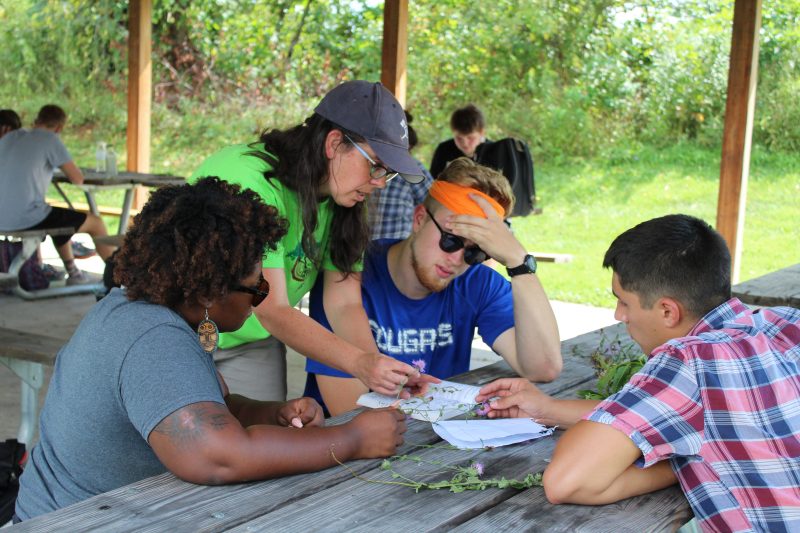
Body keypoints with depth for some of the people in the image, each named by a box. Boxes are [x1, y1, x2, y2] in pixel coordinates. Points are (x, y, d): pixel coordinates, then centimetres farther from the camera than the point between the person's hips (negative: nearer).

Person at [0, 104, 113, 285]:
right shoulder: (50, 139, -5)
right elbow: (78, 179, -6)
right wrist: (66, 168, 17)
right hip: (28, 219, -8)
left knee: (60, 218, 35)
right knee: (96, 223, 9)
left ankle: (74, 274, 40)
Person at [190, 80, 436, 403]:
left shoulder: (342, 199, -7)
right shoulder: (253, 181, -30)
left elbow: (344, 303, -13)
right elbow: (273, 312, -34)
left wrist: (380, 368, -30)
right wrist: (361, 363, -43)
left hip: (254, 342, 6)